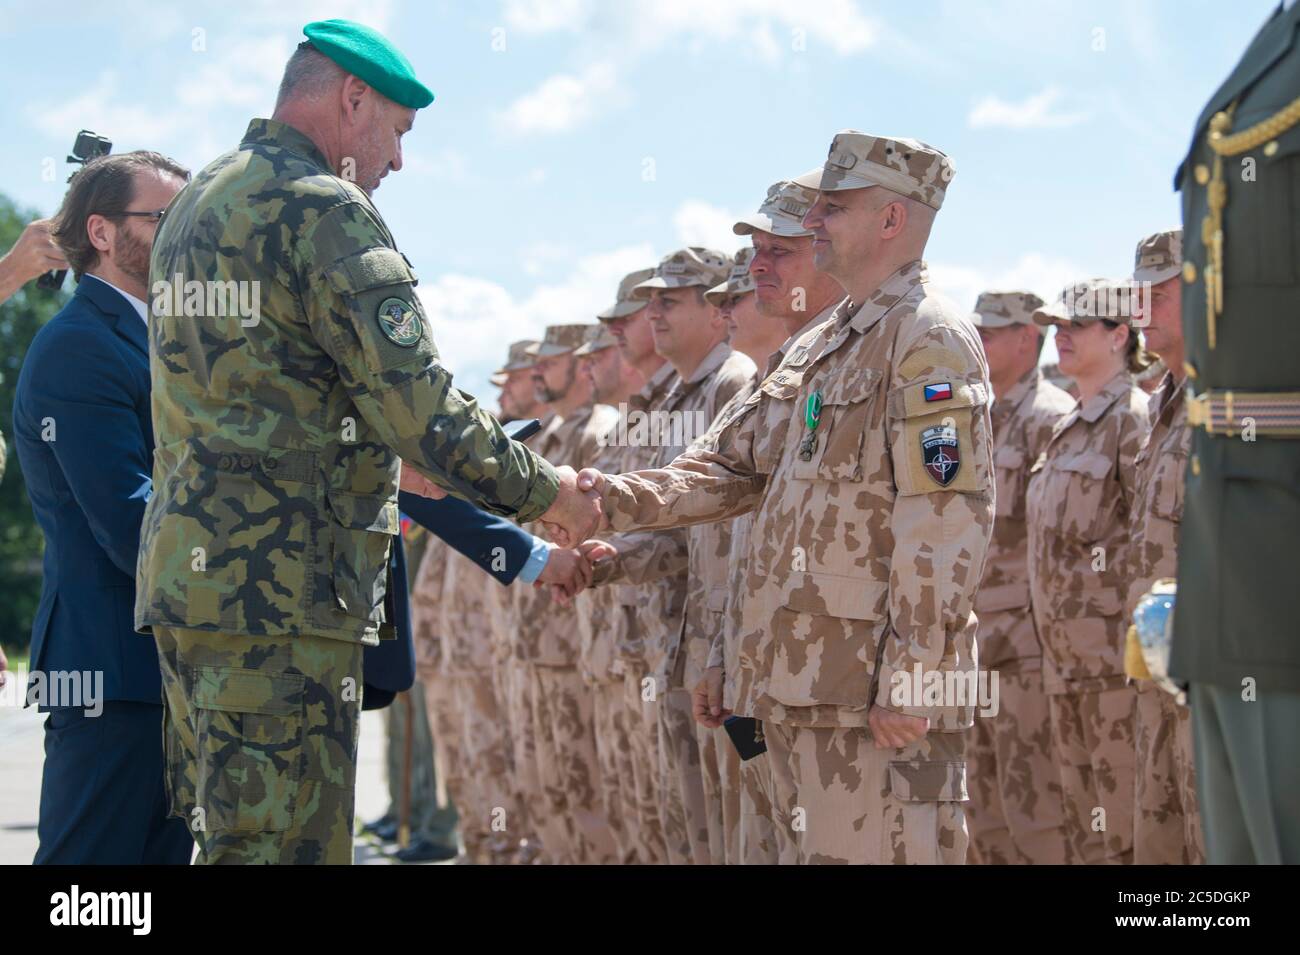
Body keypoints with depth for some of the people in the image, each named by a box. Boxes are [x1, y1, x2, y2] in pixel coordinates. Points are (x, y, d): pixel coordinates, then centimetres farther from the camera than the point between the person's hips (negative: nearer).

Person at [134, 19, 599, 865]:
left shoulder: (199, 202, 21)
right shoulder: (324, 209, -10)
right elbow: (416, 396, -15)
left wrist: (389, 464, 33)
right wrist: (540, 491, -3)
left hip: (189, 568, 10)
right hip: (277, 582, -10)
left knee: (234, 838, 13)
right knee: (286, 847, -10)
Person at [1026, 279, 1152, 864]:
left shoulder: (1134, 420, -10)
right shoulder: (1069, 429, 18)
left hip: (1117, 651, -9)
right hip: (1067, 656, 9)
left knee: (1126, 830, -7)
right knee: (1085, 827, 12)